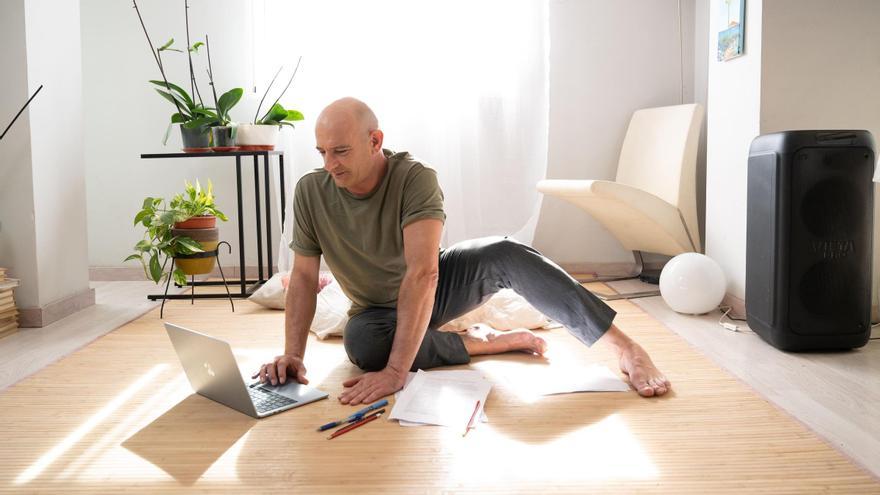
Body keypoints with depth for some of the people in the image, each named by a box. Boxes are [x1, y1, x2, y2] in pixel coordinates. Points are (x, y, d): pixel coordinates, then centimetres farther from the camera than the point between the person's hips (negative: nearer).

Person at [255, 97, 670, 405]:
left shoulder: (415, 179, -28)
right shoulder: (310, 191, -16)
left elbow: (423, 273, -38)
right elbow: (303, 277, -12)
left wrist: (395, 372, -45)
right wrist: (293, 353, -26)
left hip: (439, 284, -2)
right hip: (379, 309, 2)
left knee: (507, 255, -31)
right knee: (361, 342, -35)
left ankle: (624, 347, -26)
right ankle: (482, 342, -17)